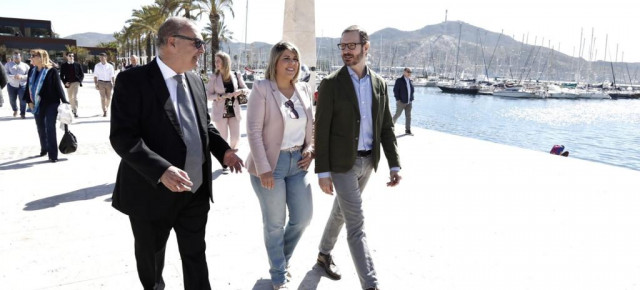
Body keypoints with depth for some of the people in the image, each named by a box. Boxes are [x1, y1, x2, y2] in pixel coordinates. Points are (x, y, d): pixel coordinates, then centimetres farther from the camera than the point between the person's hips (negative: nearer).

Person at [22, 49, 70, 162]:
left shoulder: (52, 71, -10)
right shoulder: (32, 71, 6)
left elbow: (58, 87, -9)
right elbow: (28, 86, 11)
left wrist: (64, 102, -11)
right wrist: (29, 100, 3)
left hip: (51, 103, -6)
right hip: (37, 104, 6)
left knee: (50, 128, -7)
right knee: (40, 127, 15)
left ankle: (53, 154, -3)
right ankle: (44, 148, 34)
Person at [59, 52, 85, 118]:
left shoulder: (77, 65, 4)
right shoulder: (63, 65, 6)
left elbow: (82, 74, 8)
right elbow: (61, 75, 7)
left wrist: (79, 81, -7)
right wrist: (65, 82, -7)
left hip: (76, 82, -3)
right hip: (68, 83, 3)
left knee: (75, 97, -16)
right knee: (70, 98, 13)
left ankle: (75, 111, -20)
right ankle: (72, 109, 30)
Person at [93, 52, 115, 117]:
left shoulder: (110, 66, 4)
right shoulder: (97, 66, 6)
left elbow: (112, 76, 5)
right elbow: (95, 76, 6)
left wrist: (113, 84, -2)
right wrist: (96, 84, -3)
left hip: (108, 82, 1)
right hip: (101, 82, -1)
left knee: (108, 97, 7)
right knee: (103, 97, -10)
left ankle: (106, 108, 30)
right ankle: (104, 112, -12)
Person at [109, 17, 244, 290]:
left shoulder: (195, 80, 6)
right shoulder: (132, 80, -15)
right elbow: (122, 136, -22)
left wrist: (223, 149, -1)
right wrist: (161, 170, -34)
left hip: (196, 191, 5)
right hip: (152, 191, -5)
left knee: (195, 255, 16)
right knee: (150, 254, 20)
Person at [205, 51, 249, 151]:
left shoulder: (236, 76, 0)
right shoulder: (214, 77, -3)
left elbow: (247, 90, 6)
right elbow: (208, 95, -4)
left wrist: (240, 91, -16)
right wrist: (222, 96, -19)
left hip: (234, 112, 2)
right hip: (220, 113, -1)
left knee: (236, 138, 6)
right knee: (223, 139, 5)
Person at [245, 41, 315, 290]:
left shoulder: (304, 90, 7)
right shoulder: (261, 88, -11)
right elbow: (253, 131, -14)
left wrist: (310, 148, 1)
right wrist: (263, 169, -18)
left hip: (298, 162, 6)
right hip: (271, 164, -5)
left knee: (303, 217, 11)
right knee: (274, 223, 7)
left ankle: (282, 258, 38)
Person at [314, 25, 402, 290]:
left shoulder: (379, 84, 5)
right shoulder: (331, 84, -9)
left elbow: (386, 127, 7)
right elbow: (321, 130, -10)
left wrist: (394, 164, 1)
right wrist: (322, 172, -13)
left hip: (367, 161, 5)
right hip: (342, 163, -5)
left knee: (341, 212, 21)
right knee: (356, 225, -5)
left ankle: (324, 254, 43)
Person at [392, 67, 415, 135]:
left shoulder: (410, 81, 11)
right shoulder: (399, 80, -6)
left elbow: (412, 90, 18)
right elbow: (395, 90, -9)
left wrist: (412, 99, 9)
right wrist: (398, 99, -13)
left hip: (409, 102, 5)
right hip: (401, 102, -5)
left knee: (408, 116, 5)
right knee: (397, 114, 2)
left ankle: (408, 130, 11)